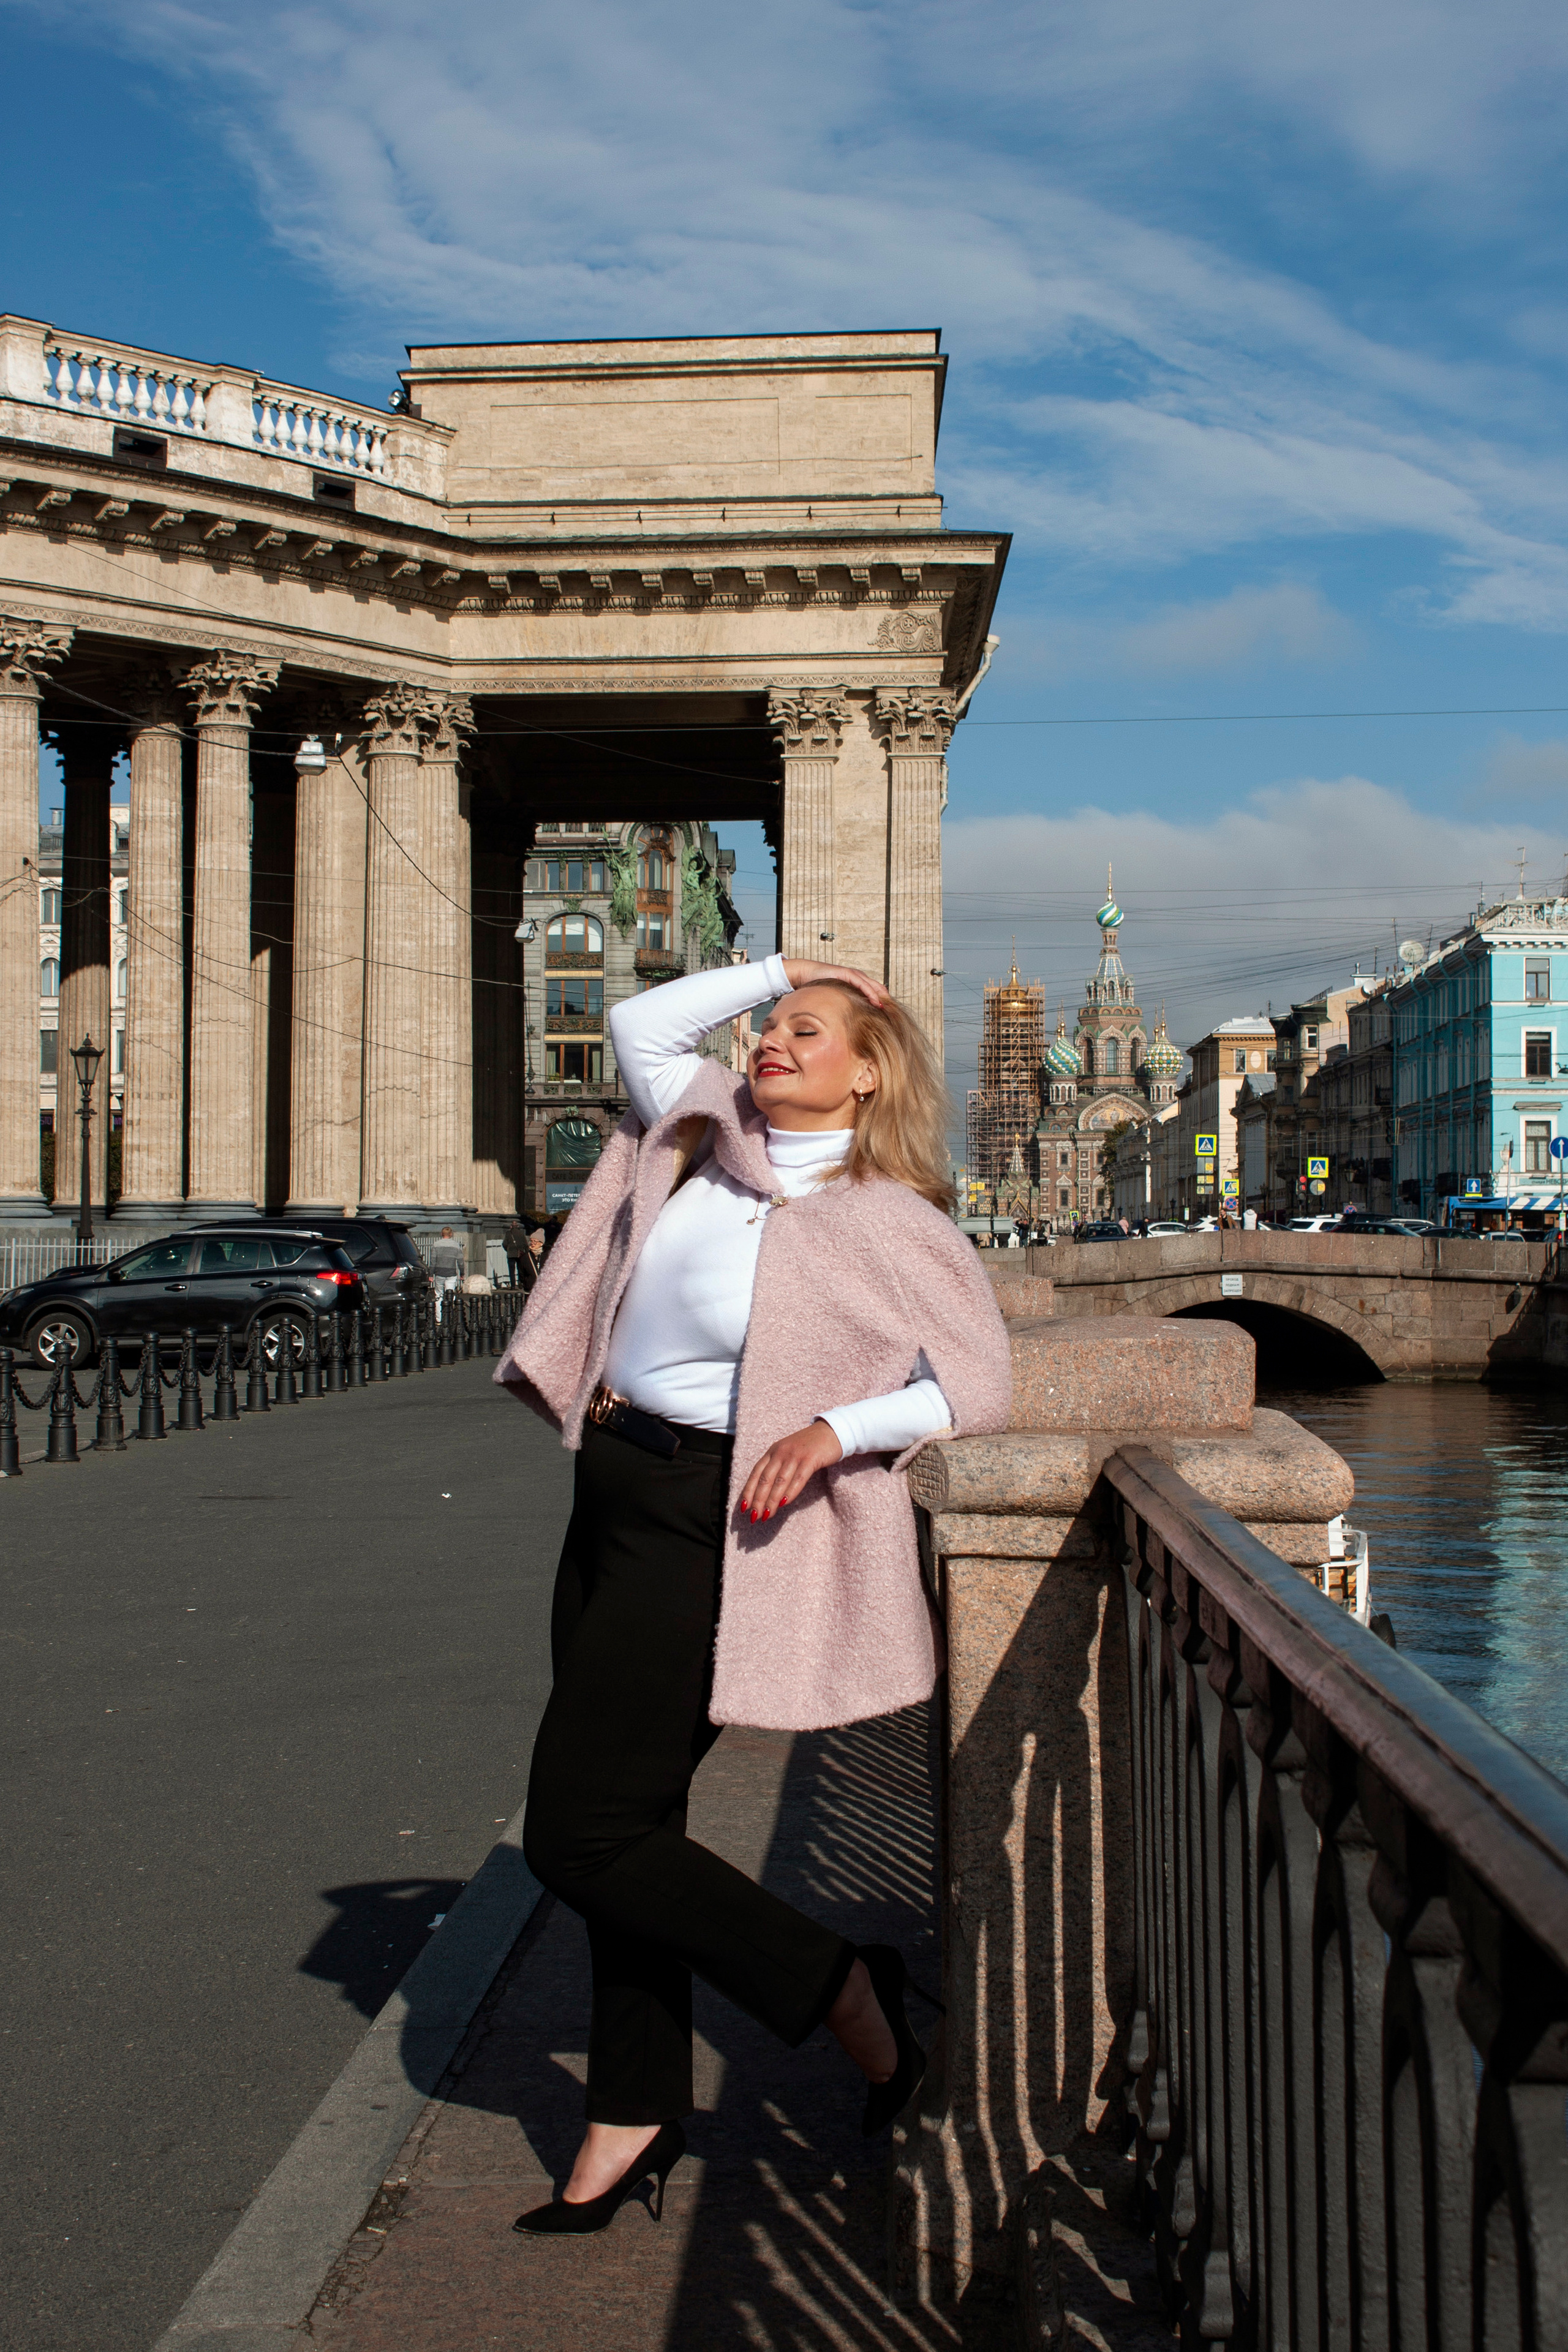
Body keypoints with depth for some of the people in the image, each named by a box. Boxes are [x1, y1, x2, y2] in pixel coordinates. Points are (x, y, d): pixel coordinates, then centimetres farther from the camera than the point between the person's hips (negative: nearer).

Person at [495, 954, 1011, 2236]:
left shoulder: (888, 1220, -9)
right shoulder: (709, 1143, 9)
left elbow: (983, 1384, -8)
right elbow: (641, 1022, 20)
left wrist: (833, 1431, -19)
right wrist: (781, 965, 15)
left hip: (706, 1521, -7)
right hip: (612, 1503, 8)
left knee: (578, 1834, -7)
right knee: (626, 1821, 12)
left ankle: (840, 1989, 9)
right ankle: (637, 2118, 24)